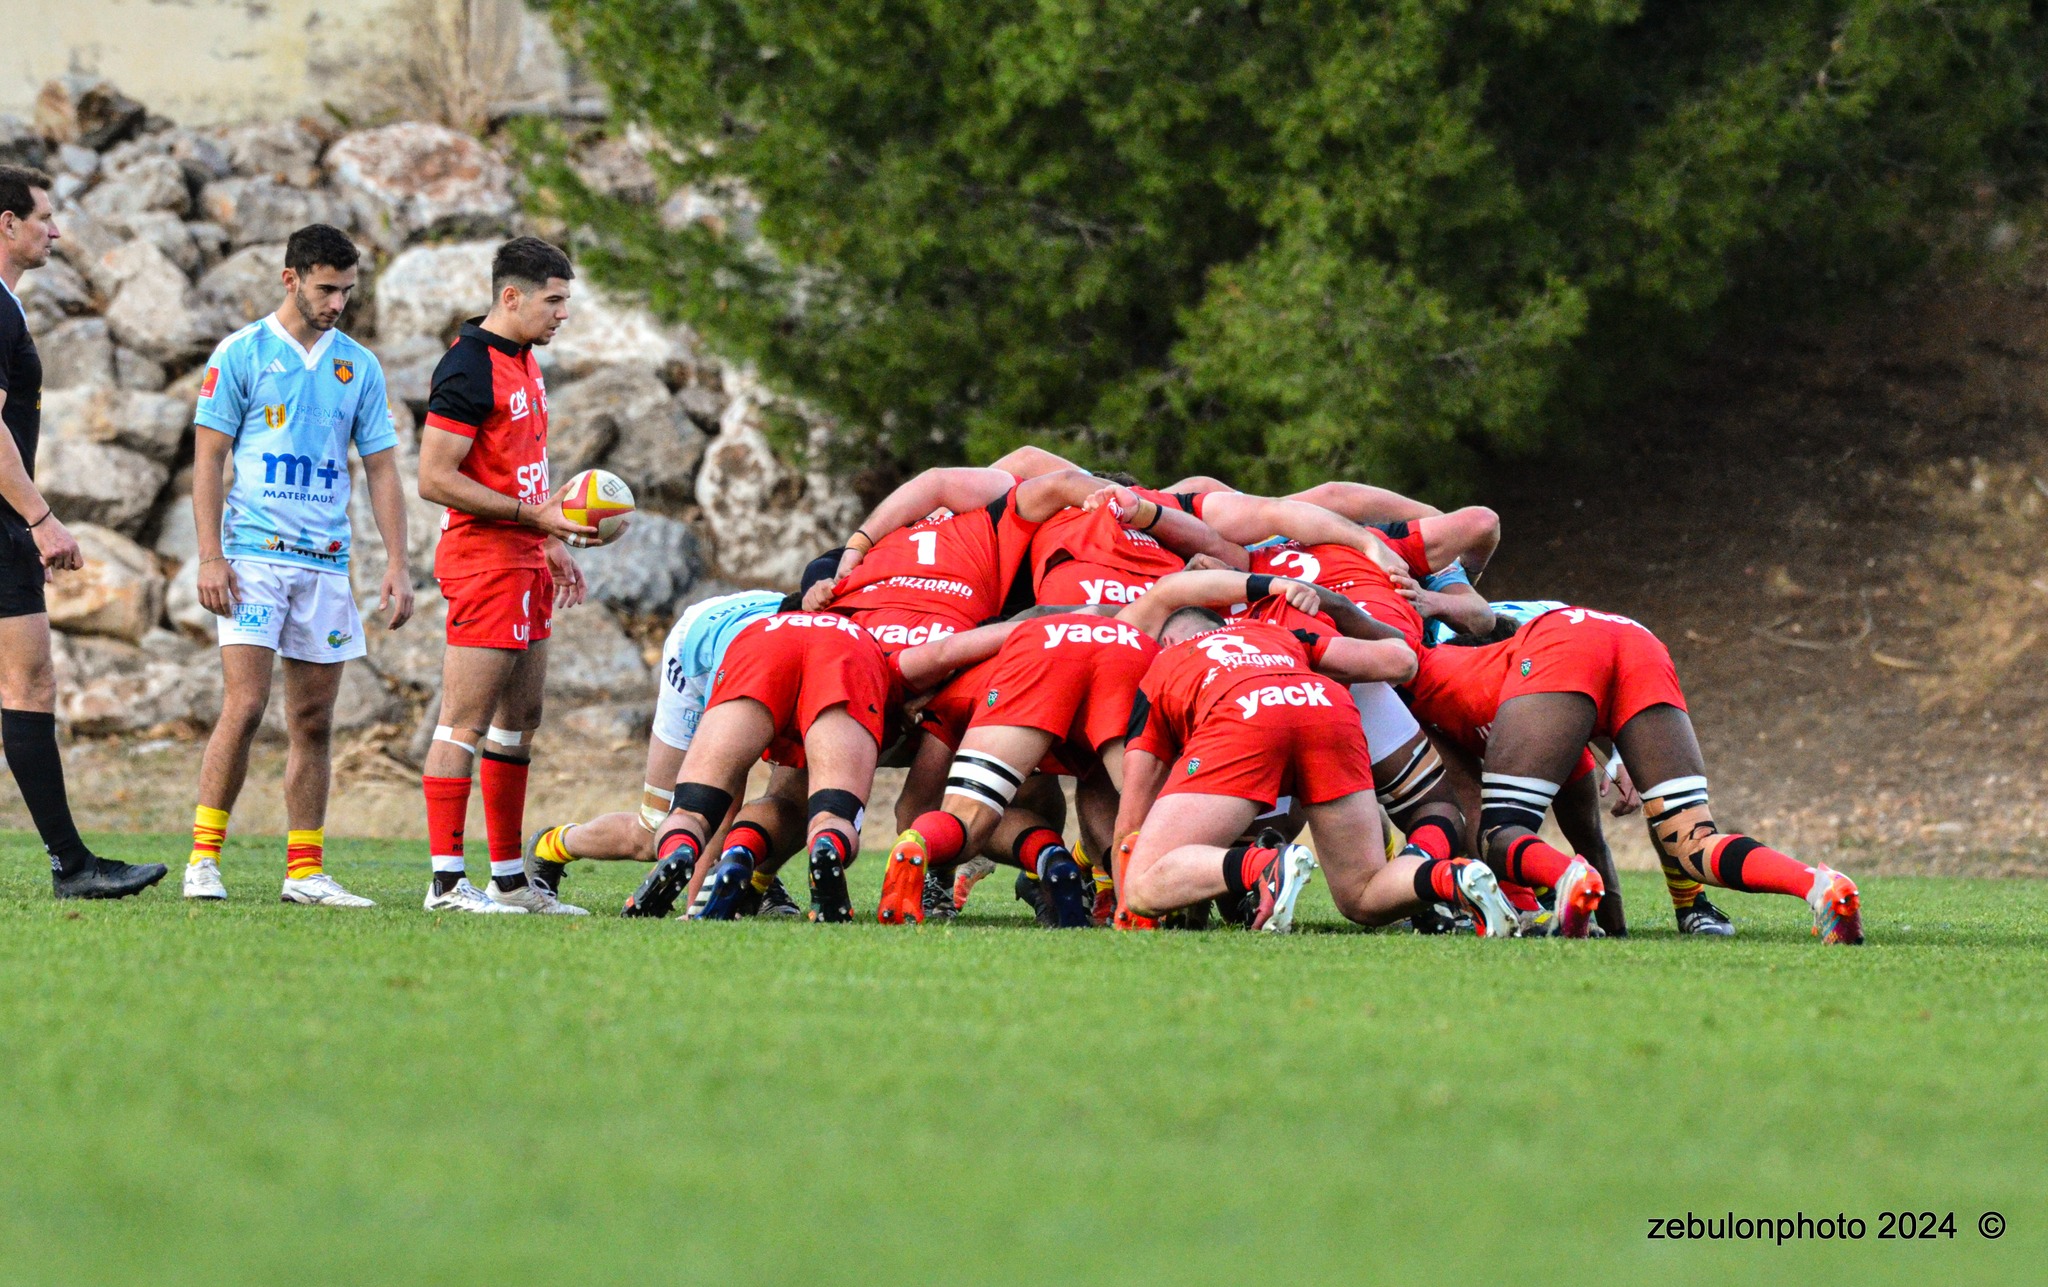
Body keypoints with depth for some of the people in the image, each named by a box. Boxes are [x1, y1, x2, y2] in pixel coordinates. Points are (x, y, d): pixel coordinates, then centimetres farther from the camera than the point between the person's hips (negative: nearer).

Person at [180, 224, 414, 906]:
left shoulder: (359, 366, 11)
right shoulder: (241, 353, 0)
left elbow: (382, 469, 14)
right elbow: (208, 458, -1)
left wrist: (397, 565, 4)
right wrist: (210, 557, -9)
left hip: (327, 563, 4)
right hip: (255, 556, -4)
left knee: (313, 721, 4)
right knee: (244, 704, -14)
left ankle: (305, 871, 8)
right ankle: (203, 858, -8)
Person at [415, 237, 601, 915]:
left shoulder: (524, 363, 15)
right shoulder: (470, 368, -15)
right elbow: (435, 478, -20)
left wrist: (552, 545, 22)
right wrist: (535, 516, -21)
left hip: (525, 563, 10)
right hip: (483, 561, -10)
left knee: (519, 722, 12)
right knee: (465, 725, -9)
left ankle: (510, 878, 17)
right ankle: (447, 881, -9)